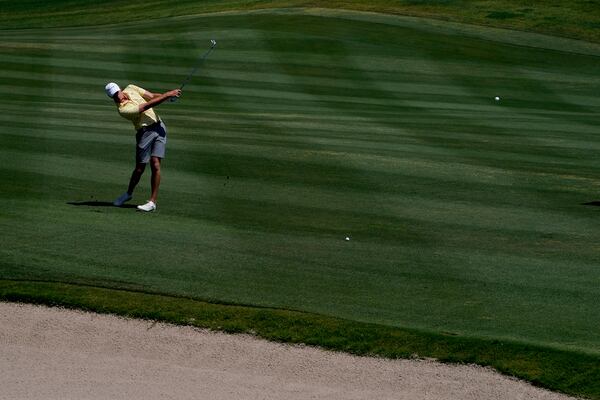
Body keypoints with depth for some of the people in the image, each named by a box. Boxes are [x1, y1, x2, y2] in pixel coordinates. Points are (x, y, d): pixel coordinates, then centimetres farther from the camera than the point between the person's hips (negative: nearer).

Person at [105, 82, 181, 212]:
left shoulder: (131, 88, 5)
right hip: (145, 132, -4)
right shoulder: (123, 109, -18)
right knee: (140, 168, 2)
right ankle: (129, 193, 30)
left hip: (159, 127, 4)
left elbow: (152, 96, 11)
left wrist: (169, 94, -6)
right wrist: (168, 95, -20)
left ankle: (152, 201, -4)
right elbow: (148, 105, -21)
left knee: (155, 165, -7)